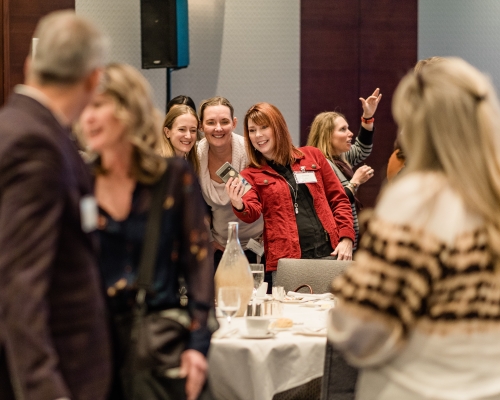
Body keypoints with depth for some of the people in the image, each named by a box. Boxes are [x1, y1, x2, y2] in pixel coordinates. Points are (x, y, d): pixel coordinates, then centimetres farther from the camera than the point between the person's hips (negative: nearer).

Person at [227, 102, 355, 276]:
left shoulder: (312, 156, 12)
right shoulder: (251, 174, 9)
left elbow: (339, 199, 13)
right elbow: (252, 212, -7)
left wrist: (346, 239, 1)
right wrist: (239, 205, -30)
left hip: (329, 253, 1)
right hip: (286, 260, -1)